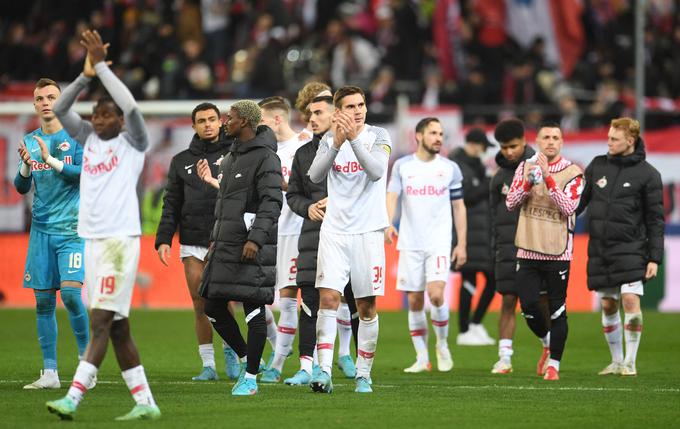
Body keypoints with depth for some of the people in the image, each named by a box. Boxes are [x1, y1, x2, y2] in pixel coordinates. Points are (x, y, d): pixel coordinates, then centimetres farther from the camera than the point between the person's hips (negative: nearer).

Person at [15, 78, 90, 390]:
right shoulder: (30, 141, 12)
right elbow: (22, 187, 12)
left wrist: (50, 160, -19)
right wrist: (25, 165, -8)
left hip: (72, 227, -4)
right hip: (41, 229, 5)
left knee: (70, 292, -16)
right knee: (43, 300, 2)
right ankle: (50, 373, 5)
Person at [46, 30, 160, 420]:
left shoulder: (133, 143, -2)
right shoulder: (90, 138, 16)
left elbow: (130, 106, -18)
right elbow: (60, 110, 12)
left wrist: (102, 65, -13)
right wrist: (86, 75, 0)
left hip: (120, 239, -8)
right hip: (93, 240, 8)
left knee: (102, 322, -12)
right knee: (116, 327, 7)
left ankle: (73, 399, -21)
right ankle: (145, 403, 11)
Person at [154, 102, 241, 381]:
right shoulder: (182, 161, 14)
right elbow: (172, 204, 12)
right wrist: (163, 239, 4)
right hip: (192, 242, 3)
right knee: (200, 305, 2)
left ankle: (230, 351, 14)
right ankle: (208, 364, 8)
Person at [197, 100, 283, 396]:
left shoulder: (265, 157, -9)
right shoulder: (232, 156, 18)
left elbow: (272, 202, -17)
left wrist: (256, 238, -27)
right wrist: (215, 239, 23)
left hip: (251, 248, -9)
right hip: (226, 246, 9)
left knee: (253, 310, -5)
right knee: (213, 308, 8)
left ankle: (251, 377, 0)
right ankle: (247, 360, 23)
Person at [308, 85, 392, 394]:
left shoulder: (378, 136, 0)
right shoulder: (329, 140, 7)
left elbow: (376, 171, -17)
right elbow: (315, 175, -7)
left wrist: (354, 138, -25)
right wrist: (337, 142, -19)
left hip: (368, 230, -1)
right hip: (334, 230, 1)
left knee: (366, 307, 3)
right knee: (328, 297, -11)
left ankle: (363, 374, 13)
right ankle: (324, 371, -16)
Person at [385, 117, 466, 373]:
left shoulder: (450, 168, 6)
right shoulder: (402, 166, 4)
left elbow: (458, 207, 10)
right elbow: (392, 196, -5)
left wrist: (462, 244, 5)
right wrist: (388, 224, -25)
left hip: (439, 243, -1)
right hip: (410, 243, 1)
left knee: (436, 294, -17)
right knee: (414, 301, 2)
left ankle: (442, 344, 6)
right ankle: (422, 358, 11)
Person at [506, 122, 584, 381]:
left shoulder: (572, 173, -3)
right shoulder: (525, 167, 9)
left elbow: (568, 207, -16)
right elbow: (511, 203, 4)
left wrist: (547, 178, -21)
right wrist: (529, 182, -12)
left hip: (557, 252, -3)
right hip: (528, 250, 3)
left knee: (557, 310, -1)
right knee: (528, 306, -2)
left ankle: (553, 364, 10)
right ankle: (547, 343, 27)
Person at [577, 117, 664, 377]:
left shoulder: (647, 174, -3)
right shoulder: (598, 165, 8)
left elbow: (655, 219, -2)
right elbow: (578, 201, 14)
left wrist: (655, 258, -7)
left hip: (630, 248, -4)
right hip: (599, 249, 4)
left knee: (630, 300, -15)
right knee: (608, 306, 7)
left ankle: (630, 362, -6)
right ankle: (616, 361, 18)